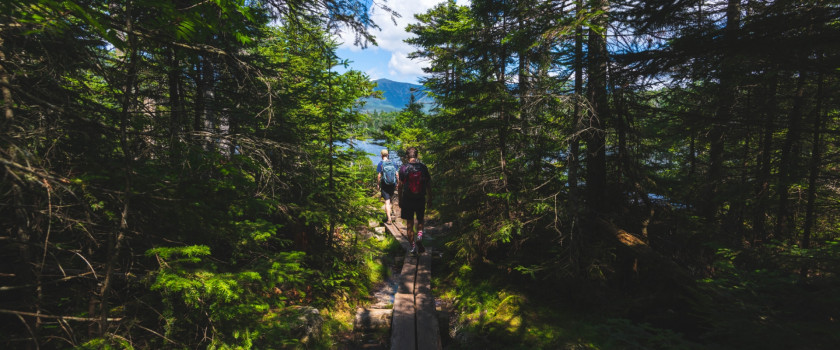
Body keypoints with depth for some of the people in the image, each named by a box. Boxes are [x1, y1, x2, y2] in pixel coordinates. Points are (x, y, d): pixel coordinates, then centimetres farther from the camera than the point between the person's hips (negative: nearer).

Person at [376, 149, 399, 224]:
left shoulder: (380, 163, -7)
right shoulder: (393, 163, 2)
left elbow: (379, 176, -9)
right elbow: (397, 174, 2)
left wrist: (378, 185, 0)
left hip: (384, 185, -3)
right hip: (392, 184, 3)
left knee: (387, 201, -2)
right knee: (390, 200, 19)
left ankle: (389, 219, -6)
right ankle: (388, 215, 30)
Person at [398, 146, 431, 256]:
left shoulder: (403, 168, -7)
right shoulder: (423, 167, -2)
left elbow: (400, 186, -4)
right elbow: (428, 184, 2)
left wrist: (400, 200, 6)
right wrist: (430, 198, 13)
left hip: (407, 199, -1)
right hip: (420, 199, 1)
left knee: (409, 224, 8)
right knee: (420, 220, 20)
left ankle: (413, 247, 10)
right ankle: (419, 237, -5)